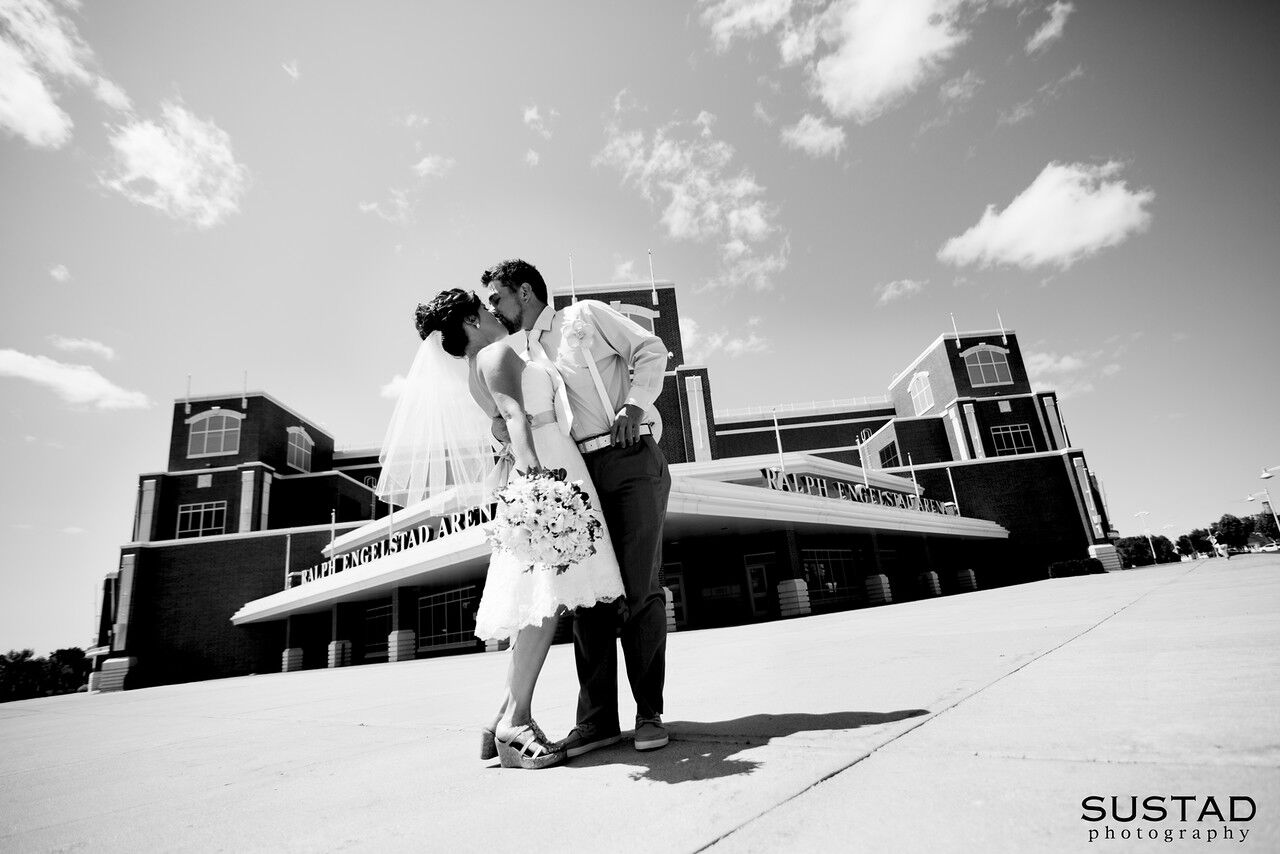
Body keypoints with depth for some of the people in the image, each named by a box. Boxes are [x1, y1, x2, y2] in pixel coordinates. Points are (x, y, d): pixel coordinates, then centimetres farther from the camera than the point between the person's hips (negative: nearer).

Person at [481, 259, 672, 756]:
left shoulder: (586, 315, 9)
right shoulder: (526, 361, 23)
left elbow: (650, 350, 3)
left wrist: (634, 405, -11)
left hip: (632, 459, -5)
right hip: (581, 472, 5)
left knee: (639, 589, -8)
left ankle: (649, 712, 4)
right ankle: (596, 718, 6)